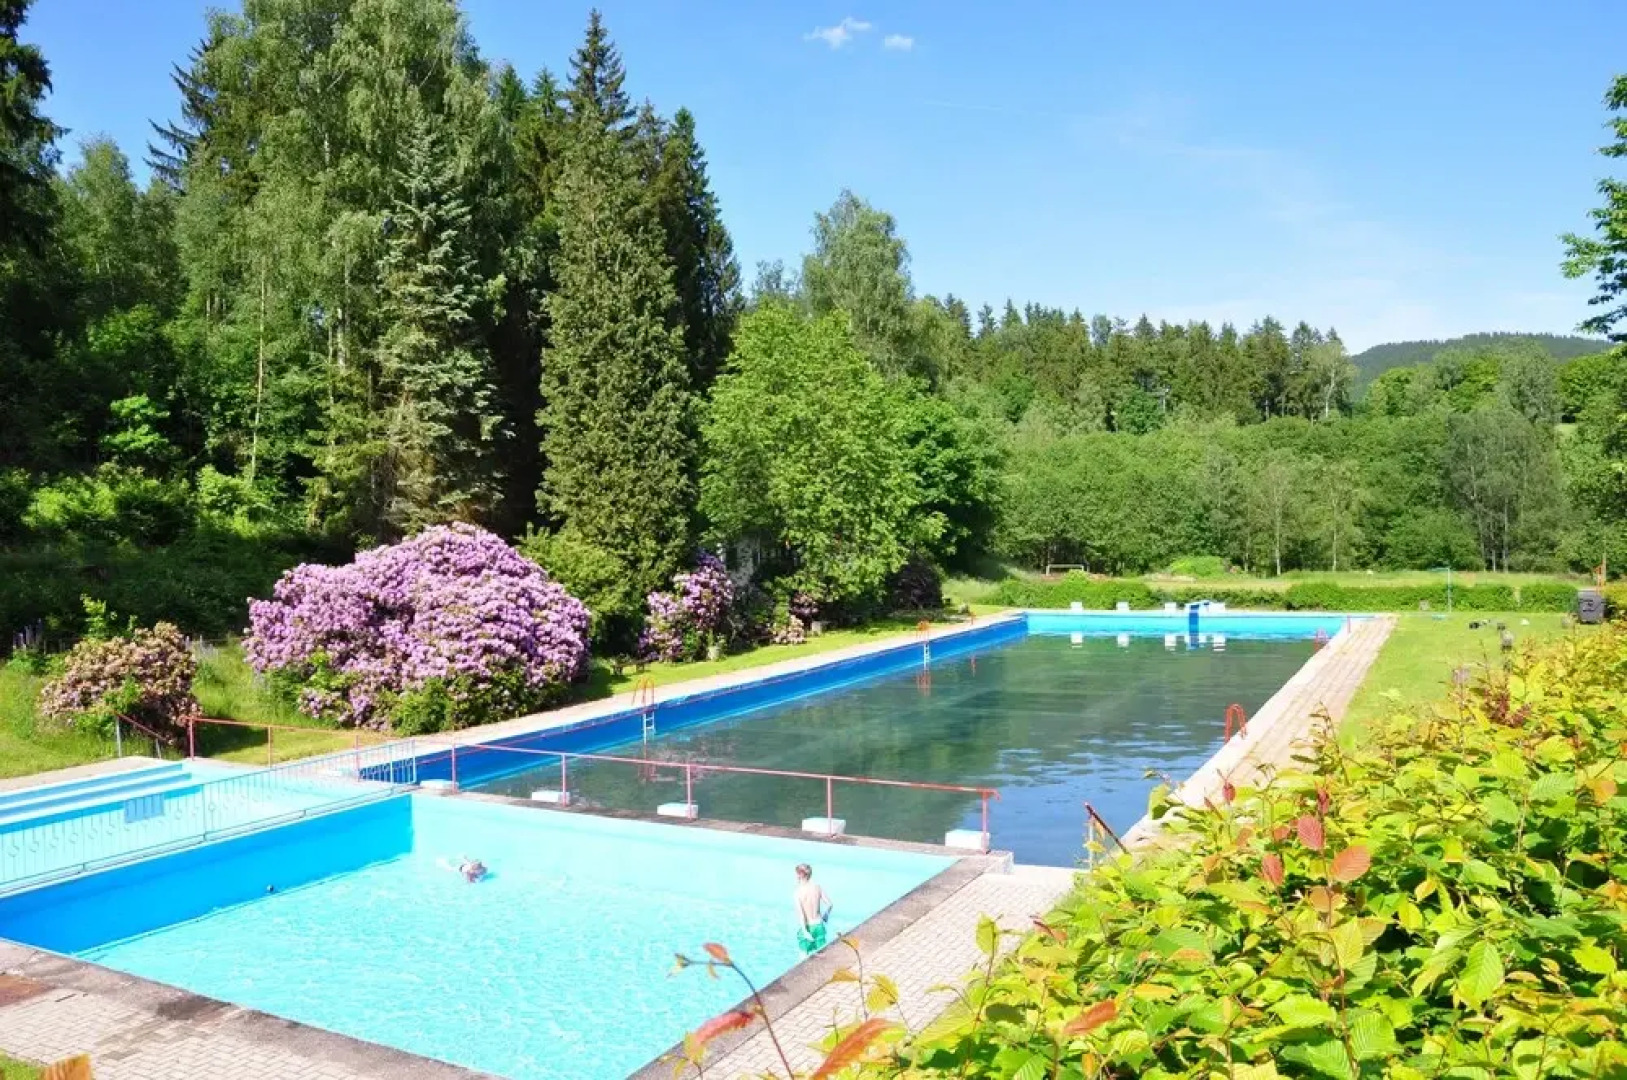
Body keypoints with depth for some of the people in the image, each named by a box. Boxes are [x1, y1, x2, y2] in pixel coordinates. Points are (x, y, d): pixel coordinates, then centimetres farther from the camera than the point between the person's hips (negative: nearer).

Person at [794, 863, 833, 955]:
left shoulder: (798, 891, -15)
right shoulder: (817, 887, -3)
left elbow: (800, 912, -22)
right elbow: (830, 904, 2)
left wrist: (805, 931, -22)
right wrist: (826, 915, 21)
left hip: (808, 927, -4)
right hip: (819, 925, 4)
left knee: (804, 955, 13)